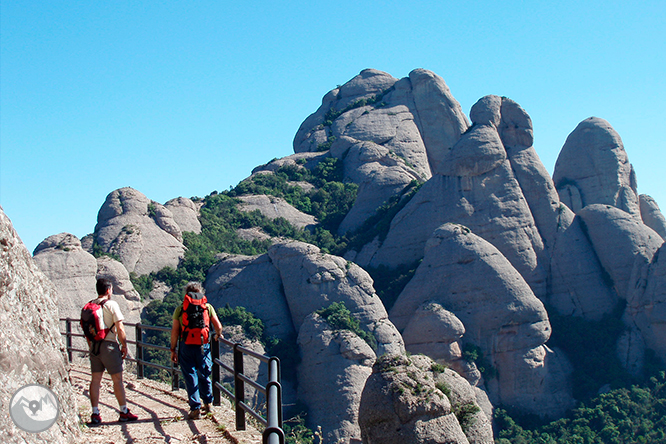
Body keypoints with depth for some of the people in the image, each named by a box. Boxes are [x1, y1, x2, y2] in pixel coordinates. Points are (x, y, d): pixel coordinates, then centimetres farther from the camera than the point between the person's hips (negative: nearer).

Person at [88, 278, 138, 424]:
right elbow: (120, 328, -12)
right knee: (117, 380, 3)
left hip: (94, 345, 5)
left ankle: (95, 413, 8)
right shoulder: (112, 304, -9)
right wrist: (124, 346, -3)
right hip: (109, 345, -5)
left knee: (95, 379, 8)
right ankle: (124, 412, 9)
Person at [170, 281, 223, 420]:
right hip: (203, 346, 1)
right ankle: (208, 403, 27)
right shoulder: (208, 307, 7)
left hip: (186, 346, -1)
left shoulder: (180, 309, 4)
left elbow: (174, 331, 0)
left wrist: (173, 350, 6)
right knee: (204, 376, 18)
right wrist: (218, 336, 26)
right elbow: (218, 326, 5)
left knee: (190, 377, 5)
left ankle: (195, 409, 4)